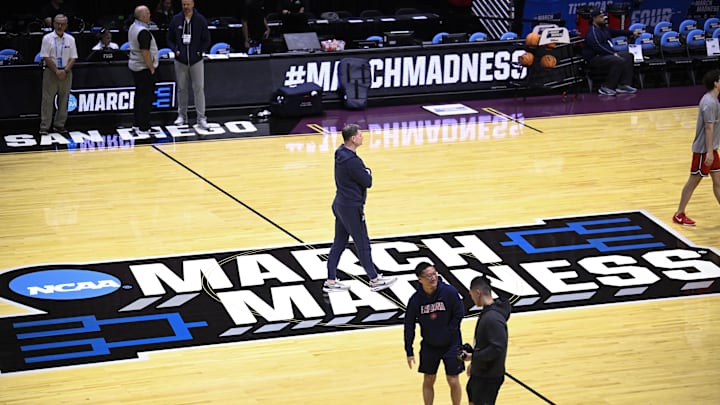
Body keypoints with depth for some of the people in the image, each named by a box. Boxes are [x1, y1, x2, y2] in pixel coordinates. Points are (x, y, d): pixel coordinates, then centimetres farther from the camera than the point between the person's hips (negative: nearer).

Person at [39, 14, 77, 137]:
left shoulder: (70, 39, 6)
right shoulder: (47, 38, -3)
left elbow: (73, 58, 4)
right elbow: (46, 57, -8)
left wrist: (65, 71, -11)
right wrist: (56, 71, -14)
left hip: (66, 72, 3)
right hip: (51, 71, -3)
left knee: (64, 100, 6)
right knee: (47, 99, -3)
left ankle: (59, 125, 14)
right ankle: (44, 126, -1)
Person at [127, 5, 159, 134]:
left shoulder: (133, 28, 7)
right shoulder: (143, 32, -22)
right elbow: (145, 52, -25)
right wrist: (152, 68, -16)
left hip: (135, 65, 10)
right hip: (144, 68, -10)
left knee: (139, 94, 17)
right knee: (146, 98, -6)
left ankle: (136, 123, 23)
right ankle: (143, 127, -6)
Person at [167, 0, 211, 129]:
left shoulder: (200, 20, -3)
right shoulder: (176, 19, 1)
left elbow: (206, 40, 2)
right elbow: (170, 38, 8)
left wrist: (199, 51, -9)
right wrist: (175, 50, -6)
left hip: (196, 60, -2)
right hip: (180, 60, 2)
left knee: (199, 88, -4)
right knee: (181, 88, 9)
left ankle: (201, 118, -2)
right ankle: (182, 116, 19)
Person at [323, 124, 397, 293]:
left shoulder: (341, 153, 5)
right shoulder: (352, 160, -26)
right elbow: (368, 182, -16)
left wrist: (364, 173, -2)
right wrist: (368, 172, 0)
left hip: (340, 203, 9)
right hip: (351, 207, -9)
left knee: (339, 243, 14)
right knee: (362, 244, 4)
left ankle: (331, 281, 18)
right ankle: (375, 280, 16)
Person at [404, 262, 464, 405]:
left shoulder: (449, 292, -19)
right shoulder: (415, 300, -14)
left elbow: (459, 314, -9)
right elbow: (409, 326, -6)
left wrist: (448, 333, -13)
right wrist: (409, 352, -6)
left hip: (451, 344, -2)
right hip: (429, 346, 2)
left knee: (453, 381, 1)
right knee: (428, 381, 11)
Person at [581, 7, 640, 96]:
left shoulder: (603, 28, 13)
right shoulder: (592, 32, -18)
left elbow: (616, 32, 26)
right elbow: (599, 48, -26)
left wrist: (632, 33, 25)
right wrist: (613, 54, -22)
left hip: (607, 54, 11)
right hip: (594, 58, -11)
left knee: (628, 56, 6)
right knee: (619, 61, -29)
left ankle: (624, 85, -1)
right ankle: (606, 88, -23)